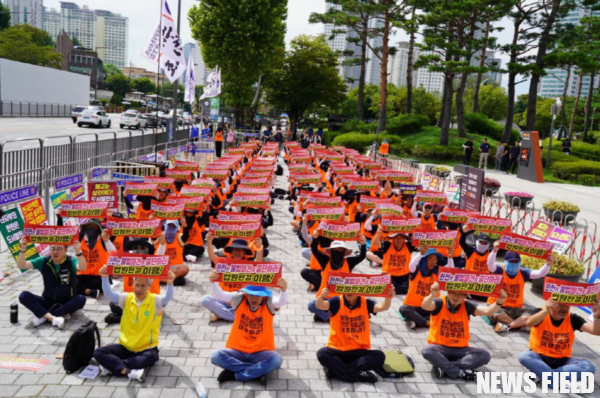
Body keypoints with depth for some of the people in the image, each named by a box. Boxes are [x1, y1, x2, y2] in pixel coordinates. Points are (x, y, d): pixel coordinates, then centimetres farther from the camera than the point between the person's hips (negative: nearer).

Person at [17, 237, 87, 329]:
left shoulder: (71, 261, -13)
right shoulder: (44, 261, -3)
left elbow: (83, 268, -36)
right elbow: (21, 265, -10)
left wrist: (78, 251, -54)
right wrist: (23, 249, -27)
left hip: (67, 303, -3)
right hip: (48, 301, 3)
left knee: (81, 299, -33)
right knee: (23, 296, -19)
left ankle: (42, 315, -28)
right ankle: (53, 318, -35)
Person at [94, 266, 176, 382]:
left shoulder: (155, 301, -8)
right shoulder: (127, 298, 1)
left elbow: (168, 298, -28)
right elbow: (109, 294, -13)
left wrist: (170, 283, -48)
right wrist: (105, 278, -32)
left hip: (146, 348, -3)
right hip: (125, 346, 3)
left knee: (151, 357, -37)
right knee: (98, 352, -16)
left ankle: (112, 365, -24)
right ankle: (129, 371, -31)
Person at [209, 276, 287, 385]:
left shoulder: (269, 304, -9)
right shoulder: (239, 300, -6)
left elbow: (281, 302, -31)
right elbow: (220, 295, -21)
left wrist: (283, 290, -54)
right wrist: (213, 282, -41)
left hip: (261, 352, -1)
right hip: (237, 351, 2)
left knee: (276, 360, -32)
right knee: (216, 356, -26)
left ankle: (235, 374, -18)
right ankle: (258, 372, -21)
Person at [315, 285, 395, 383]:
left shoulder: (365, 303, -3)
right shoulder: (337, 302, -8)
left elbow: (383, 307, -19)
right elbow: (320, 306, -25)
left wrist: (389, 296, -42)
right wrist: (321, 296, -50)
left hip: (359, 351, 2)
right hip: (337, 350, -2)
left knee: (380, 356, -24)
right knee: (322, 353, -31)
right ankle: (356, 375, -23)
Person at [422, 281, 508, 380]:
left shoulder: (466, 306, -1)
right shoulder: (439, 303, -11)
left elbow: (487, 311, -14)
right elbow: (425, 306, -34)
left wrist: (499, 302, -35)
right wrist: (432, 295, -57)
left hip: (460, 349, 4)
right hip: (440, 347, -4)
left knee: (485, 355, -20)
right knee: (427, 351, -35)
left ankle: (443, 367, -26)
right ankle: (460, 373, -25)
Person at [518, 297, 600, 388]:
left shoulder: (572, 319, -3)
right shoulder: (542, 313, -12)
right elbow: (529, 323, -36)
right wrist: (546, 310, -51)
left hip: (562, 361, 3)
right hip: (539, 357, -3)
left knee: (589, 366, -23)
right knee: (524, 356, -34)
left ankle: (540, 374, -27)